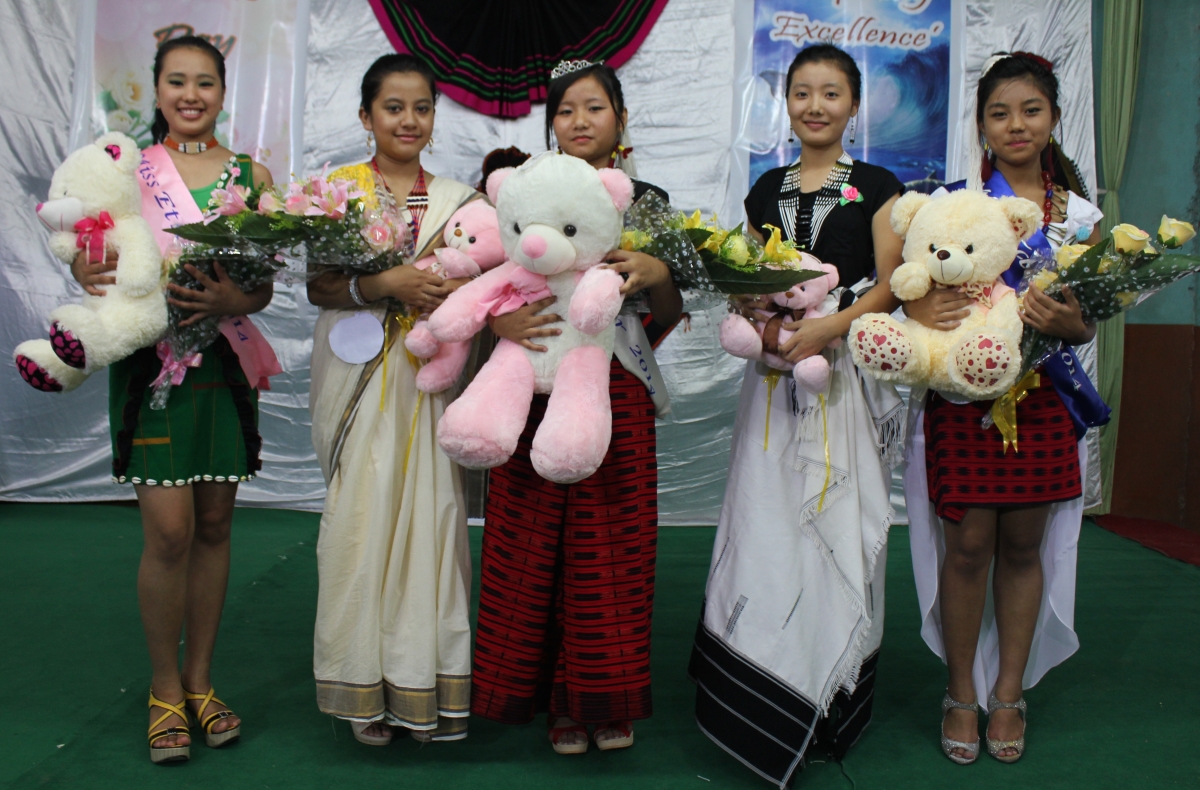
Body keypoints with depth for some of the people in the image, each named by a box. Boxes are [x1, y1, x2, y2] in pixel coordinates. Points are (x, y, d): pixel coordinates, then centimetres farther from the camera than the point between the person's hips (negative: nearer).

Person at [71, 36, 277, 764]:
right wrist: (89, 274, -20)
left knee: (214, 525, 8)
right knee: (169, 529, -6)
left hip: (225, 362, 2)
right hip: (151, 359, -2)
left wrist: (234, 301, -19)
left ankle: (200, 683, 22)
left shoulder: (252, 175, 7)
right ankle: (165, 690, 13)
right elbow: (91, 254, 4)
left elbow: (264, 286, 3)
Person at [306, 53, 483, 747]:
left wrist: (448, 281, -12)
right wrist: (383, 284, -18)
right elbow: (319, 286, -1)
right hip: (363, 378, -1)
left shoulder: (455, 198, 13)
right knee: (364, 515, -2)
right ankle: (368, 688, 11)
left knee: (431, 513, -1)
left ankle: (428, 683, 12)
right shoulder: (337, 188, 6)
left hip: (432, 376, 2)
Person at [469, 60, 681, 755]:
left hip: (617, 392, 0)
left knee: (611, 546, 4)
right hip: (537, 390, 0)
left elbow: (670, 314, 9)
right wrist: (499, 318, -19)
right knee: (537, 547, 3)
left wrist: (657, 274, -11)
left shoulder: (647, 201, 9)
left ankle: (610, 699, 21)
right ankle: (560, 699, 20)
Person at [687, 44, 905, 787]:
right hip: (777, 368, 3)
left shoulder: (878, 188, 2)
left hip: (848, 372, -3)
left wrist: (827, 327, -18)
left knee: (837, 523, -1)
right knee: (768, 521, 2)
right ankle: (766, 699, 14)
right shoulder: (766, 189, 13)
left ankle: (827, 699, 14)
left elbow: (892, 285, -4)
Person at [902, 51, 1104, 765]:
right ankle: (962, 692, 19)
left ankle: (1009, 691, 25)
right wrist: (922, 312, -23)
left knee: (1024, 545, 9)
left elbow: (1088, 324, 7)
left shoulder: (1079, 213, 8)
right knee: (967, 545, 1)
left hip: (1042, 397, 2)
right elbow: (914, 289, 0)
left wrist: (1061, 321, -16)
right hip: (963, 392, -2)